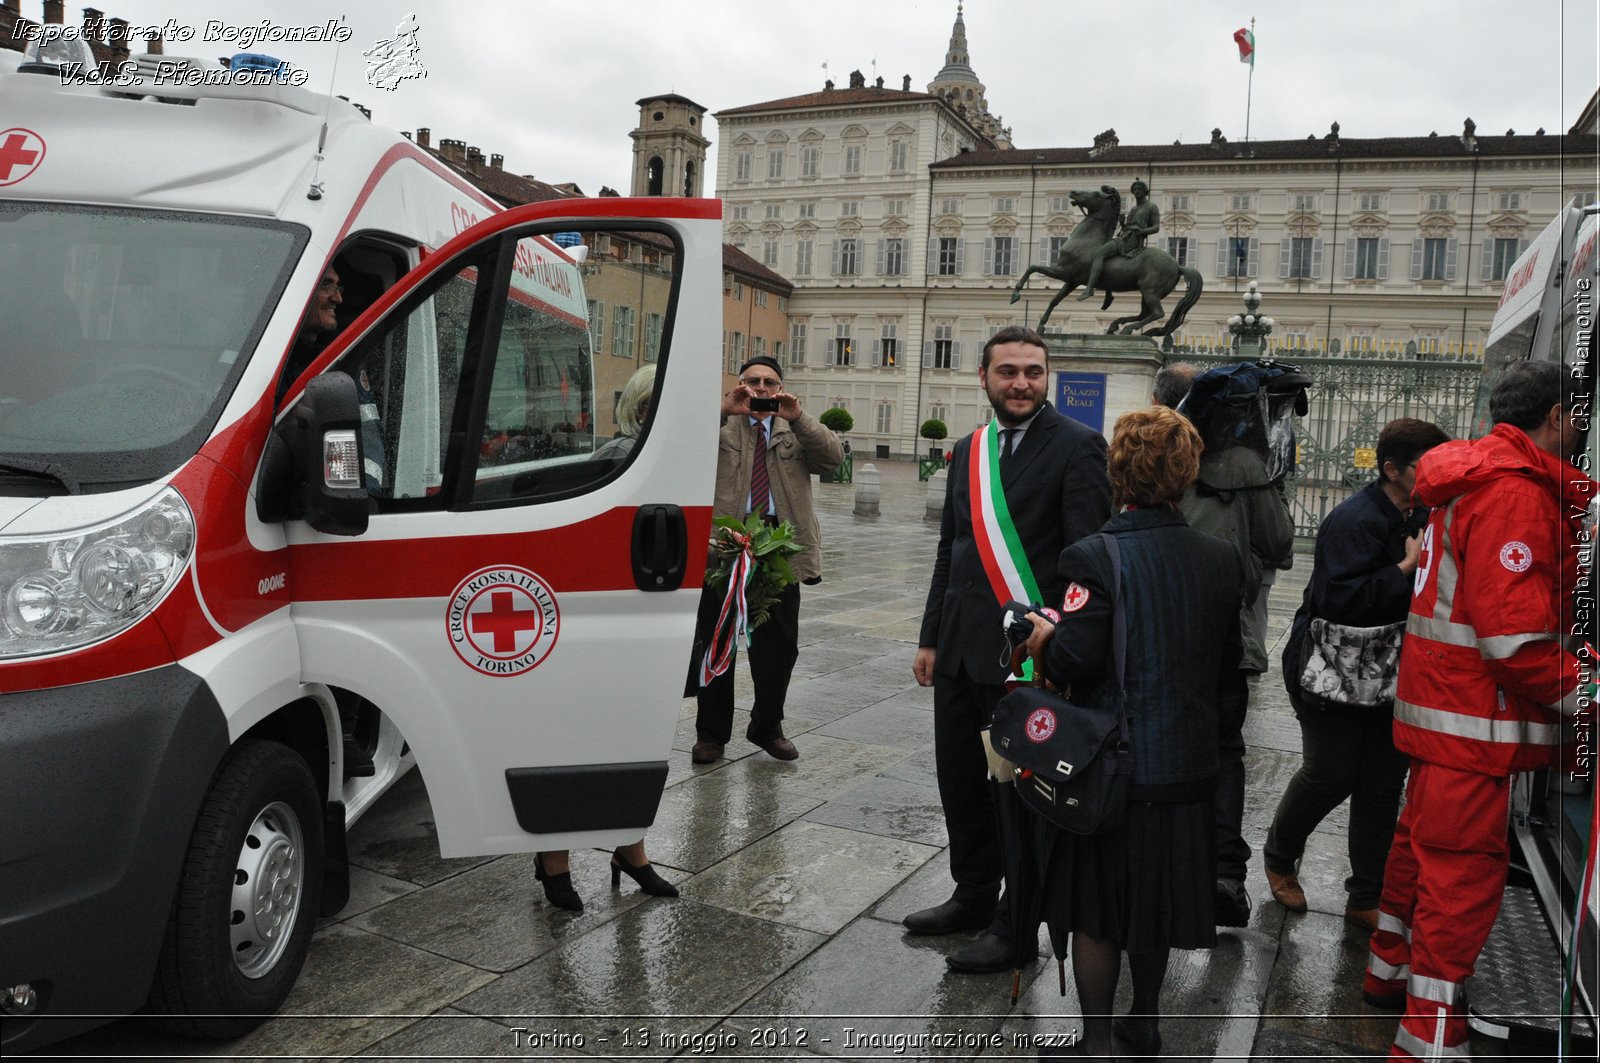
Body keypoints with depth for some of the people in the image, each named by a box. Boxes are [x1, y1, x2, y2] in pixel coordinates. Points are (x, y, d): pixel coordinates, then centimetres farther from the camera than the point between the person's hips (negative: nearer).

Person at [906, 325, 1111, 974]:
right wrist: (931, 638, 17)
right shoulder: (968, 450, 12)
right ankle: (973, 898, 36)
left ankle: (1015, 926, 22)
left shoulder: (1077, 447, -9)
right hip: (961, 649, 7)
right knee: (959, 780, 16)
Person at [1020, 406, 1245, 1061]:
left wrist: (1044, 641, -3)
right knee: (1156, 897, 22)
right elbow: (1227, 666, 6)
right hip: (1189, 762, 5)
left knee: (1096, 909, 11)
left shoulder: (1094, 557, -18)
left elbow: (1076, 659, -23)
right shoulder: (1222, 560, -1)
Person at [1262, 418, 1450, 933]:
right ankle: (1279, 858, 28)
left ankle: (1367, 899, 20)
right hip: (1333, 672, -7)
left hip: (1387, 673, 8)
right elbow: (1340, 600, -31)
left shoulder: (1422, 518, 5)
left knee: (1384, 784, 9)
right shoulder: (1354, 521, -21)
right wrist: (1409, 566, -28)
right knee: (1331, 776, 0)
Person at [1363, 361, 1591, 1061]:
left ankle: (1390, 971, 39)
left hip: (1440, 706, 11)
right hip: (1475, 719, -11)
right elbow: (1513, 634, -24)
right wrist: (1580, 693, -16)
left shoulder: (1476, 477, 14)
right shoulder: (1515, 493, -19)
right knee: (1464, 871, -4)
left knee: (1423, 841, 22)